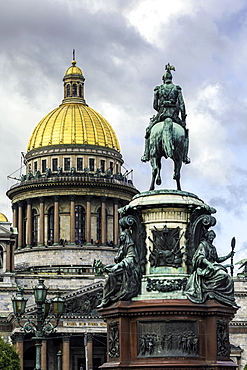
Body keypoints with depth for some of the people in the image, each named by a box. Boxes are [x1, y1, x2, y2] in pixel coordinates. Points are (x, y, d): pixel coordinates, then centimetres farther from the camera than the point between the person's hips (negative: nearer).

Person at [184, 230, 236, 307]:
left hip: (212, 266, 9)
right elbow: (200, 257, -14)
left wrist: (228, 256, 20)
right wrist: (208, 263, -30)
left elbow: (217, 259, 27)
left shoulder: (213, 248, 24)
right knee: (222, 275, -29)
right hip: (204, 268, -9)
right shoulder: (203, 244, 0)